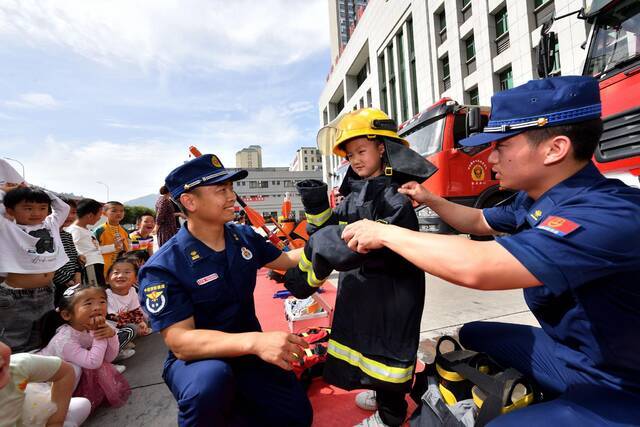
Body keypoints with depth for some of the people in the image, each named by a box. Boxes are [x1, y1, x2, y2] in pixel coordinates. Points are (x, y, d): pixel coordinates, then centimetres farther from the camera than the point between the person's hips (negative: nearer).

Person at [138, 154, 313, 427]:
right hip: (194, 359, -4)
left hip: (248, 350, 5)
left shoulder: (245, 237, -5)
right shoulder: (163, 268, -21)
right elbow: (180, 342, -28)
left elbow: (288, 261, 8)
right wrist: (255, 341, -42)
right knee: (212, 379, -37)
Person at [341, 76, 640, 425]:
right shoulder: (534, 199, -5)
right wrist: (430, 200, 1)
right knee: (472, 336, 14)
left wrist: (385, 233, -33)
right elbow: (478, 221, 14)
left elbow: (477, 268, -45)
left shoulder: (609, 214, -34)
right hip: (567, 348, 8)